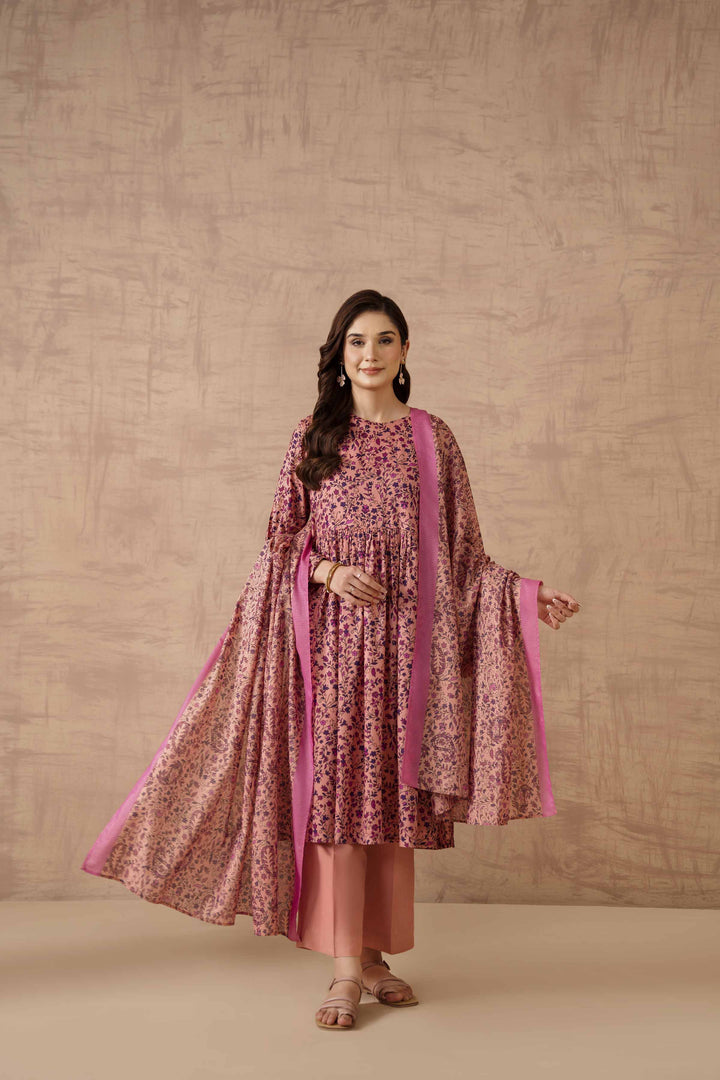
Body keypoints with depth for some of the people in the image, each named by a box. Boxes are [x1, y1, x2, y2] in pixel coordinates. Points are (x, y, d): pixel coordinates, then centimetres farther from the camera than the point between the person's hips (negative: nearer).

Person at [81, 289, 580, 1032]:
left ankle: (378, 953, 16)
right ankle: (346, 966, 3)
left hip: (406, 635, 1)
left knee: (395, 790, 3)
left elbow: (462, 552, 9)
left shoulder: (433, 438, 8)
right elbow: (283, 539, 8)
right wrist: (328, 571, -11)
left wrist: (528, 595, -2)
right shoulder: (313, 434, 7)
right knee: (335, 786, -4)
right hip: (333, 634, -1)